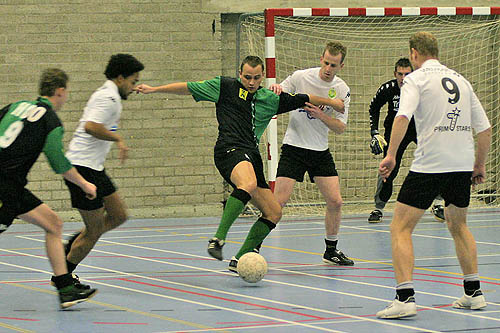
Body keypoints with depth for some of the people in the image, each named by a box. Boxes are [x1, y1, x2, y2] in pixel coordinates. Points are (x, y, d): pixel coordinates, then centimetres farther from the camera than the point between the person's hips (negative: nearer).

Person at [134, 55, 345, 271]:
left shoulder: (270, 99, 18)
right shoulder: (225, 87, 7)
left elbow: (303, 99, 29)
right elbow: (188, 88, 12)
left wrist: (330, 101, 31)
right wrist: (154, 90, 13)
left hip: (251, 156, 7)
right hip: (229, 149, -7)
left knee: (273, 213, 4)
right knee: (249, 184, -40)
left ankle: (240, 259, 11)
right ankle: (219, 238, -46)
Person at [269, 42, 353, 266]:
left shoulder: (342, 90, -1)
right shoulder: (301, 77, -8)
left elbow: (340, 128, -4)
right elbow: (277, 97, 4)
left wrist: (321, 115, -22)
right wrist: (276, 89, -20)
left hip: (320, 151, 3)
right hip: (294, 147, -3)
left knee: (335, 201, -1)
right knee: (279, 201, -14)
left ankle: (331, 251, 19)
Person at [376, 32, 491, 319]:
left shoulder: (416, 79, -1)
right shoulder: (460, 80, 15)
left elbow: (403, 116, -19)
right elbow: (484, 127, 15)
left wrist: (391, 155, -21)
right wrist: (480, 165, 25)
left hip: (429, 164, -6)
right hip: (462, 164, 6)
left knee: (401, 228, -1)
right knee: (459, 226, 26)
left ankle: (406, 297, -15)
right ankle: (474, 292, 24)